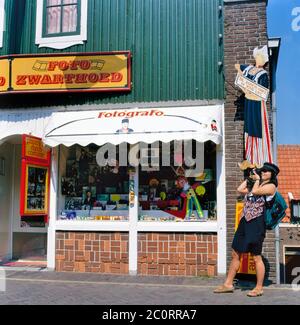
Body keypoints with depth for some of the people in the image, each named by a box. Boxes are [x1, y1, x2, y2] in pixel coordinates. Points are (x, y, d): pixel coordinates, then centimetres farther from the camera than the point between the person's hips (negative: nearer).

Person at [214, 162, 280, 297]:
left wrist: (257, 179, 0)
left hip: (257, 223, -8)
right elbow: (240, 189, 13)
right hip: (245, 222, 8)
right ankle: (228, 284, 17)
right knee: (235, 254, 9)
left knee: (256, 257, -2)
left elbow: (255, 191, -16)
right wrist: (249, 178, 18)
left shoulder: (271, 186, -2)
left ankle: (259, 288, 12)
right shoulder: (256, 185, 22)